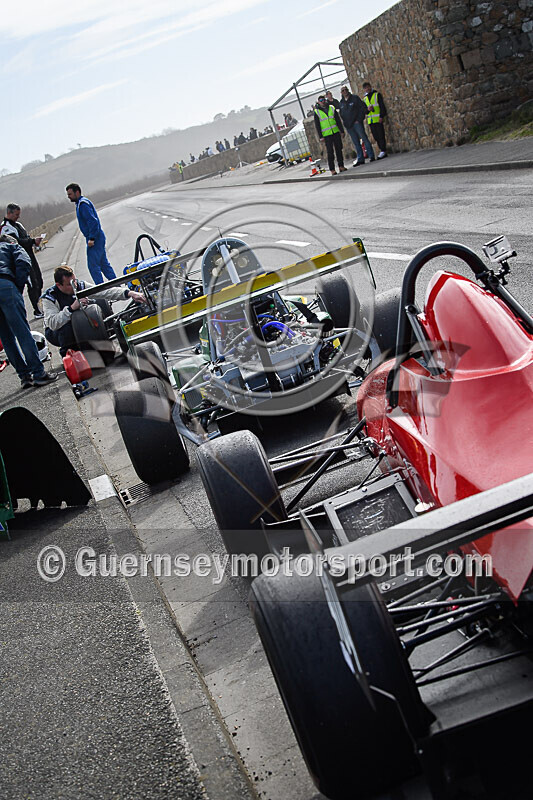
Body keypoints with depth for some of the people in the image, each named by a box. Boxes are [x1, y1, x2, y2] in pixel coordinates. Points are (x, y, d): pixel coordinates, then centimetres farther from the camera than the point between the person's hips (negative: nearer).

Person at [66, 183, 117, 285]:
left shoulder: (83, 204, -14)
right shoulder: (81, 203, 18)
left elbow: (93, 221, -23)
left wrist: (91, 238, -26)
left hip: (94, 239, -10)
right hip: (98, 238, 10)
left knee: (93, 265, -6)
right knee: (104, 264, 14)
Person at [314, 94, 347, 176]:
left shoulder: (332, 108, 9)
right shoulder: (317, 112, 1)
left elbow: (338, 120, 10)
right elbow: (317, 125, 0)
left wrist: (342, 131, 5)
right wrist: (320, 136, -6)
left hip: (336, 132, 3)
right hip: (327, 135, -3)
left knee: (339, 150, 5)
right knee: (330, 152, -4)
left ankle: (341, 166, 13)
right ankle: (332, 169, -1)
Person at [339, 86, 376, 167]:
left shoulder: (355, 98, 1)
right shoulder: (341, 102, 14)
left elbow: (363, 107, -4)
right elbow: (341, 114, 21)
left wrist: (359, 119, -10)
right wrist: (345, 123, 7)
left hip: (357, 123, -4)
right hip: (348, 125, 4)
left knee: (364, 138, -8)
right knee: (356, 142, 6)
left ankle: (371, 156, -6)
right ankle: (360, 158, 9)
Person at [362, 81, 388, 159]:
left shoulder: (377, 94, 3)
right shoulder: (364, 98, 16)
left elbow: (382, 106, -3)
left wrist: (381, 116, -14)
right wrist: (367, 109, -7)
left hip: (378, 119, -5)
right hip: (370, 120, 5)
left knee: (381, 136, -8)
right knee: (376, 137, 5)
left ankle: (383, 151, -8)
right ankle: (381, 151, 11)